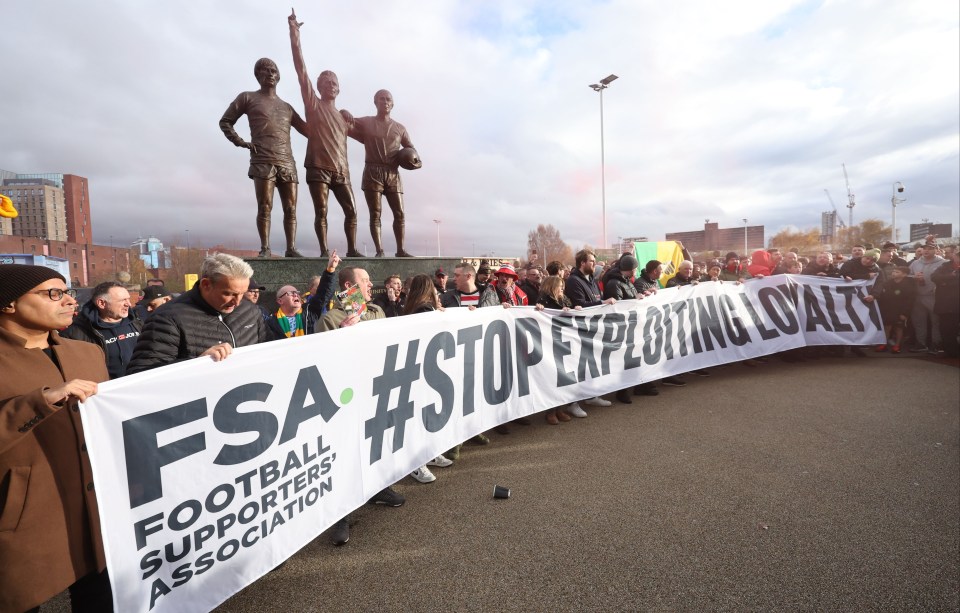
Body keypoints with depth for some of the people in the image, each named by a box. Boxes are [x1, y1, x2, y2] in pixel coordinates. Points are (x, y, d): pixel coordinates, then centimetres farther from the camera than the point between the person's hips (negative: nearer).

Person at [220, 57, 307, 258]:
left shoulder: (286, 107, 25)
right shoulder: (248, 98, 15)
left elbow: (307, 130, 22)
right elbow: (225, 121, 15)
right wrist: (240, 142, -1)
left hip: (287, 162, 4)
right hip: (263, 161, -3)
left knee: (291, 208, -4)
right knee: (265, 207, -9)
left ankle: (291, 248, -3)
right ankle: (265, 248, -5)